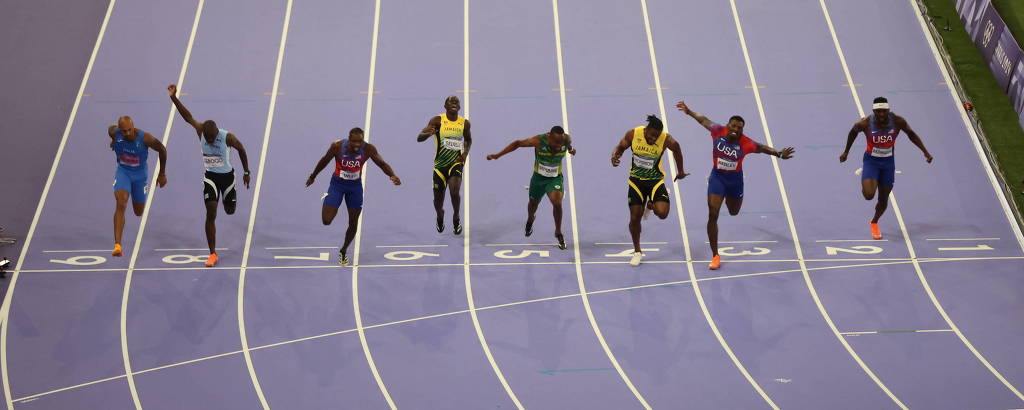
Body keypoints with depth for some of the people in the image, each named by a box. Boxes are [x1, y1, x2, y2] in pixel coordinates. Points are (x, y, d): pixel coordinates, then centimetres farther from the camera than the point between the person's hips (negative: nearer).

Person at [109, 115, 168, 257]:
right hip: (123, 171, 0)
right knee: (120, 205, -22)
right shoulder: (114, 132, -23)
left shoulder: (144, 138, -28)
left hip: (140, 173, 0)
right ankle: (117, 245, -25)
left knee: (139, 212, 14)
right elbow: (110, 129, 4)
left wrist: (162, 174, -3)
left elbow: (162, 150, -11)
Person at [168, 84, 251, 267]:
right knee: (210, 215, -9)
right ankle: (213, 254, -4)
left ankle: (230, 199, 58)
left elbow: (241, 150, -5)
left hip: (227, 176, -1)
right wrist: (173, 97, -22)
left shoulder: (228, 137, -21)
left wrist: (246, 172, 1)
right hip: (210, 177, 1)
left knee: (230, 211, 16)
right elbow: (188, 116, -12)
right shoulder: (200, 131, -14)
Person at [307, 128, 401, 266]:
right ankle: (326, 199, 23)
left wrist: (392, 175, -36)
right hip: (337, 183, -2)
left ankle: (343, 251, 33)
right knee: (326, 220, -12)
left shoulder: (368, 149, -22)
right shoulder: (337, 146, -24)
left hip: (355, 186, 2)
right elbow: (324, 161, -7)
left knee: (353, 223, 8)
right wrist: (312, 177, 7)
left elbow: (382, 164, -15)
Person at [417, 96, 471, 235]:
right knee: (438, 199, 8)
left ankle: (456, 219, 5)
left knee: (454, 192, -23)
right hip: (440, 164, 0)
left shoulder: (465, 123, 0)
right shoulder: (437, 120, -9)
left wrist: (465, 153, 2)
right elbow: (419, 138, -14)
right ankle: (440, 217, 44)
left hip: (456, 163, 0)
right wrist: (428, 133, -37)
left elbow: (468, 140, 20)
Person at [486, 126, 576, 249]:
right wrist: (497, 155, -18)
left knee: (557, 203, -22)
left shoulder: (566, 140, -22)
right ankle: (530, 220, 59)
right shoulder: (539, 141, -28)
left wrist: (570, 149, 28)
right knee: (533, 203, 21)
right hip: (538, 177, 0)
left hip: (555, 179, 0)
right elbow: (518, 143, -17)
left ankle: (558, 233, 1)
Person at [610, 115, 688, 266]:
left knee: (662, 213, -21)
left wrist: (680, 172, 15)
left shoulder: (666, 139, -19)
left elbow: (676, 150, 3)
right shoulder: (633, 134, -16)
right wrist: (614, 155, -22)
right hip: (636, 180, 1)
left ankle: (651, 204, 18)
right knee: (635, 218, 4)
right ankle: (637, 252, 25)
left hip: (655, 180, -1)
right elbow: (620, 147, 2)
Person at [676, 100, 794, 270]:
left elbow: (761, 147, -3)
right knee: (713, 215, -11)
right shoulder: (718, 131, -18)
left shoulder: (745, 143, -20)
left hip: (735, 179, 1)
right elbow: (704, 120, -1)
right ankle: (715, 256, -2)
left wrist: (778, 154, -13)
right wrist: (689, 112, 2)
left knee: (734, 212, 23)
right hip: (717, 177, -1)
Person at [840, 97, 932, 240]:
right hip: (871, 161, -2)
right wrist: (846, 152, 11)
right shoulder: (865, 123, -22)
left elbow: (911, 134, 1)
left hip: (888, 163, 2)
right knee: (869, 195, -22)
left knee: (883, 199, 10)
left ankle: (874, 223, 40)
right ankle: (864, 182, 17)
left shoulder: (897, 121, -18)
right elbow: (853, 132, 1)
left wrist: (925, 152, -1)